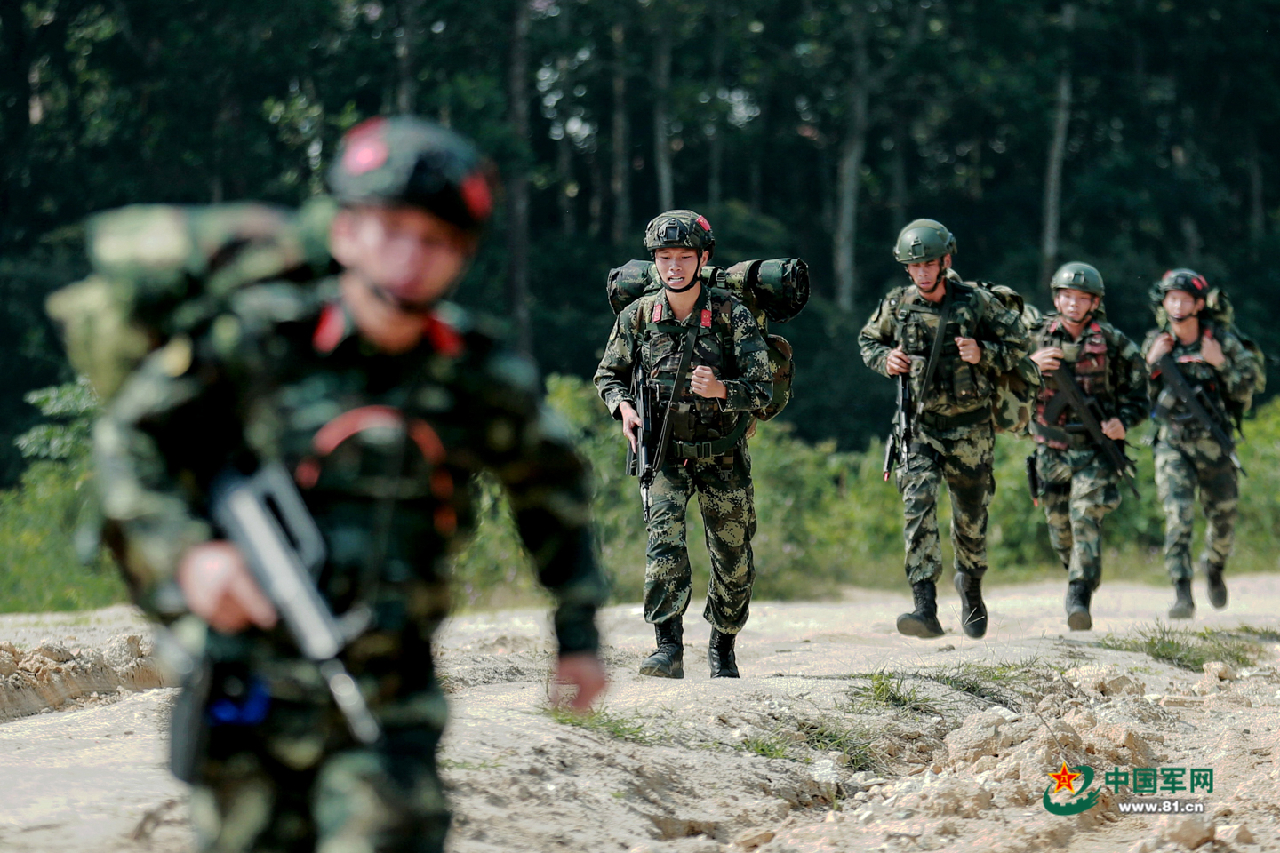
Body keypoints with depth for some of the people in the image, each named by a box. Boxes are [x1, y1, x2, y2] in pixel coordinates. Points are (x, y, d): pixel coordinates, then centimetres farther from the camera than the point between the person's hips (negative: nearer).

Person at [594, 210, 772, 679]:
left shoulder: (732, 315, -11)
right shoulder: (637, 316, -4)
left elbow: (762, 387, -13)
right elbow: (609, 374, 9)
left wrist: (721, 390, -32)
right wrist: (623, 407, -12)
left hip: (723, 457, 0)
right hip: (665, 452, 0)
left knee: (733, 561, 9)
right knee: (664, 540, -22)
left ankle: (722, 649, 32)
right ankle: (669, 649, -25)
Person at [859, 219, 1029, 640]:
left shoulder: (977, 302, -4)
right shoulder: (897, 305, 1)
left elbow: (1017, 343, 4)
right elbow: (867, 340, 18)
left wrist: (983, 355, -15)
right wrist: (884, 358, -4)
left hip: (970, 428, 0)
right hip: (919, 426, 0)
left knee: (971, 516, 13)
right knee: (918, 503, -20)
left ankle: (971, 585, 43)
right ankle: (925, 607, -27)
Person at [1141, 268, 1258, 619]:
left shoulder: (1222, 339, -2)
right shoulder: (1155, 343, 1)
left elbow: (1244, 389, 0)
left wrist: (1221, 363, -14)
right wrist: (1152, 363, -10)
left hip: (1213, 442, 1)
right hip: (1172, 443, -1)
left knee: (1223, 520, 11)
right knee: (1178, 514, -18)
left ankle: (1214, 566, 44)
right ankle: (1182, 594, -19)